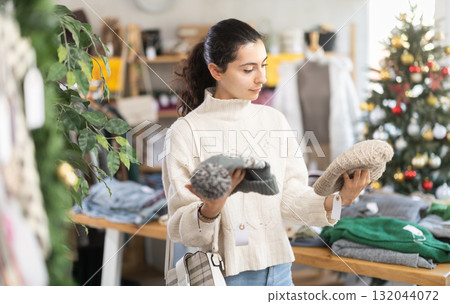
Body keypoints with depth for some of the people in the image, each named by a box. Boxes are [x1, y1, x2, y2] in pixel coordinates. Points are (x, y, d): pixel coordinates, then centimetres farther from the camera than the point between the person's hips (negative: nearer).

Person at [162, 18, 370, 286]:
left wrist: (334, 201, -16)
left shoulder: (274, 121, 5)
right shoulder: (186, 132, -10)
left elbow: (292, 198, 0)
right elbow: (180, 228, -12)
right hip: (224, 273, -4)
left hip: (277, 267, 4)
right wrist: (212, 208, -30)